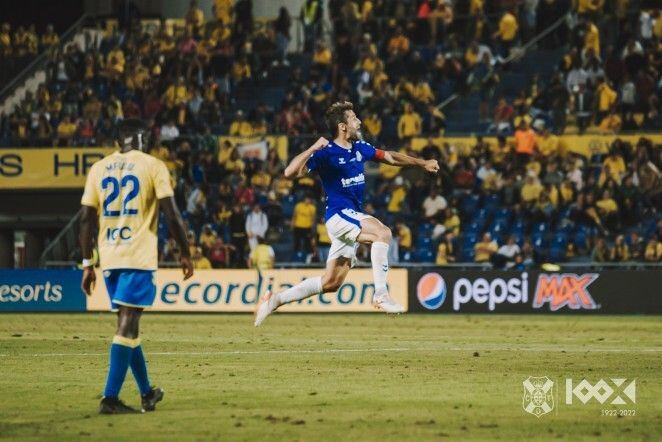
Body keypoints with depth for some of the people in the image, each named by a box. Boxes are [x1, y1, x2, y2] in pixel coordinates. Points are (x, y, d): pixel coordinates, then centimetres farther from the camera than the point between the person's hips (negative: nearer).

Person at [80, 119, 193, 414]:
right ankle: (110, 399, -16)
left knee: (128, 323, 16)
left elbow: (87, 218, 7)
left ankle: (147, 393, 27)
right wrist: (184, 253, 4)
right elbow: (171, 214, -6)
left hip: (109, 257, 5)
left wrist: (87, 264, 11)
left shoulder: (99, 168, 10)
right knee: (127, 325, -8)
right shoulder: (152, 166, 0)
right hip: (138, 257, -5)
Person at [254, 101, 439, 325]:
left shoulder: (359, 148, 11)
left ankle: (274, 300, 16)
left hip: (352, 218, 8)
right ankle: (381, 294, -26)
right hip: (339, 214, -8)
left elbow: (389, 157, 25)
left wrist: (422, 163, 23)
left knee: (331, 283, 8)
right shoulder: (326, 153, -12)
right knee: (383, 233, -29)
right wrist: (313, 149, -31)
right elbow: (290, 172, -20)